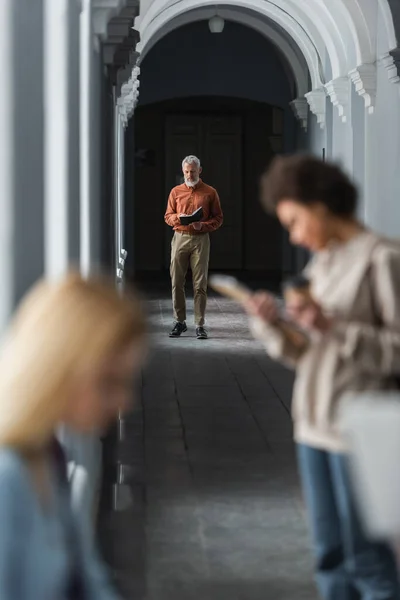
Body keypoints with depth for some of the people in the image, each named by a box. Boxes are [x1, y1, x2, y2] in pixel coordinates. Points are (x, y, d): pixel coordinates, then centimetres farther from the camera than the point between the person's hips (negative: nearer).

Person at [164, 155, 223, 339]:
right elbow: (167, 216, 14)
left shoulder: (210, 192, 5)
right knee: (176, 282, 1)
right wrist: (178, 217, -9)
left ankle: (200, 325, -1)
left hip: (200, 240, -2)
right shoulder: (176, 192, 11)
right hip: (180, 239, 2)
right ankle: (179, 322, 11)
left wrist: (203, 225, -13)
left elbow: (218, 218, 5)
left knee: (200, 284, -4)